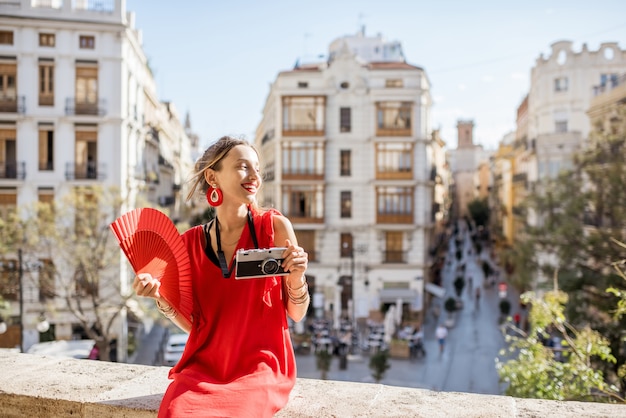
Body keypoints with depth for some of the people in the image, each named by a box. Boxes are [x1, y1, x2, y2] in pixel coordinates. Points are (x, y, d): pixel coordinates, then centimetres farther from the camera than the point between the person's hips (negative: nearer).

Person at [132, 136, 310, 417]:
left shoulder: (275, 226, -6)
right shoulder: (191, 242, 1)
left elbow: (297, 314, -1)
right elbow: (191, 323, 7)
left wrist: (297, 277, -19)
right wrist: (161, 298, -9)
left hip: (260, 365, -2)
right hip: (204, 364, 2)